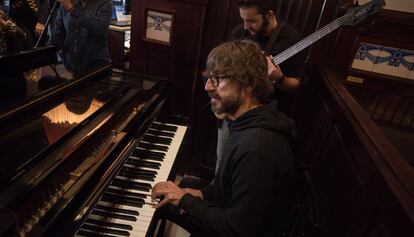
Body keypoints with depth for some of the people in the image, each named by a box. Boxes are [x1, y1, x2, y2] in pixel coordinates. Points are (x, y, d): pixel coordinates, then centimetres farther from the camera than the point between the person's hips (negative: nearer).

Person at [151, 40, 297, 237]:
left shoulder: (256, 149, -36)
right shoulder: (253, 123, -5)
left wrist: (186, 200, -21)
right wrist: (203, 193, -3)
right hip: (226, 219, 8)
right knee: (160, 202, 16)